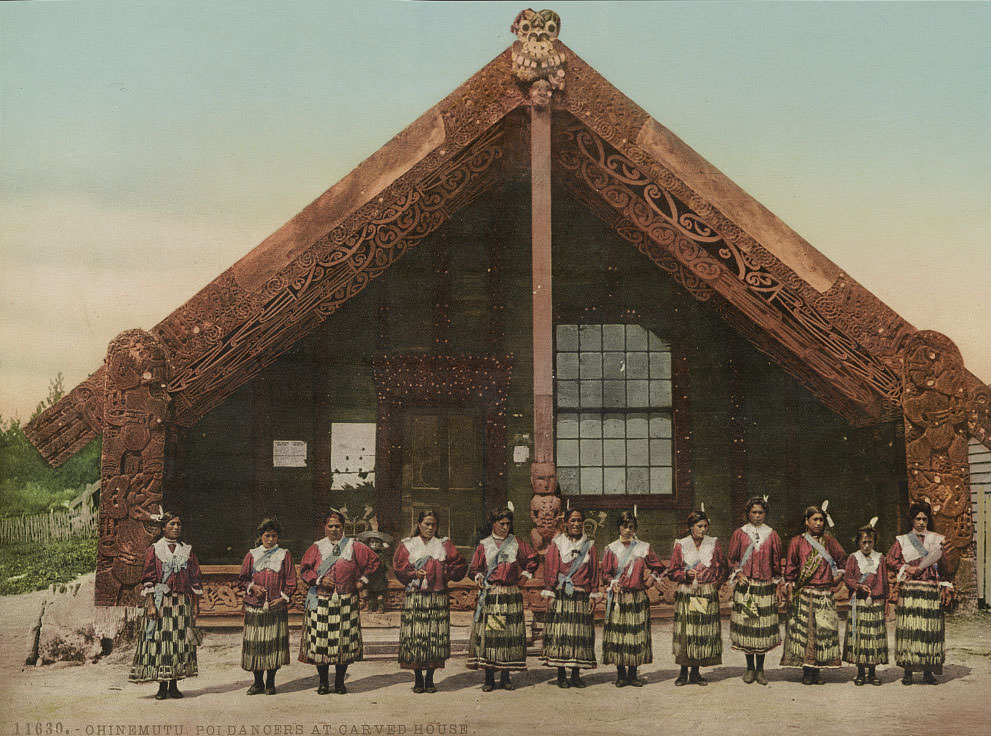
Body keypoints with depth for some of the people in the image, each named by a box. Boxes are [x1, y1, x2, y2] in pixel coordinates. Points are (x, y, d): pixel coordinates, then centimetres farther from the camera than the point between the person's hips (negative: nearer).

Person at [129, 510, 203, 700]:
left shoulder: (187, 551, 11)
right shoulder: (154, 551, 3)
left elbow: (195, 580, 10)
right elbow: (148, 580, -2)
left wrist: (195, 604, 5)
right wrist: (151, 604, -11)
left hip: (182, 602, 3)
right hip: (160, 602, -2)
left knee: (180, 640, 1)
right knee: (160, 640, -4)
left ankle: (174, 685, 8)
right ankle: (162, 686, 3)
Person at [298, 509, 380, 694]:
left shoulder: (354, 547, 6)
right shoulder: (316, 548, 8)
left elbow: (374, 560, 12)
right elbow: (304, 569, 6)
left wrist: (362, 581, 6)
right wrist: (320, 580, -9)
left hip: (346, 602, 0)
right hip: (320, 601, 0)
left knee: (344, 641, 0)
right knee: (320, 640, -1)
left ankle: (340, 681, 12)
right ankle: (323, 682, 10)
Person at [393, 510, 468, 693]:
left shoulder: (444, 544, 12)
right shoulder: (407, 545, 9)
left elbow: (460, 565, 9)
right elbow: (399, 568, 4)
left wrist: (446, 575, -2)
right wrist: (414, 573, -9)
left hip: (438, 598, 1)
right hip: (415, 598, -1)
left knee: (436, 637, -2)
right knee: (416, 637, -4)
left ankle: (430, 679, 8)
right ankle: (418, 679, 8)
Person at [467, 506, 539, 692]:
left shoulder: (517, 544, 10)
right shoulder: (484, 545, 8)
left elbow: (532, 559, 18)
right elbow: (474, 567, 11)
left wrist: (526, 573, 8)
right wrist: (479, 576, -8)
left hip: (511, 594, 1)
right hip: (489, 594, -1)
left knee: (509, 633, 0)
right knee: (488, 633, -5)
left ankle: (505, 676, 10)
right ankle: (489, 678, 1)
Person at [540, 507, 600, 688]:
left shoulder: (589, 546, 12)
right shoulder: (556, 543, 6)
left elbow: (594, 572, 10)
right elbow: (550, 570, 3)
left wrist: (593, 596, 3)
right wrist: (550, 595, -4)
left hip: (582, 597, 2)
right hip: (561, 597, -2)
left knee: (580, 634, 1)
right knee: (560, 633, -5)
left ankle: (576, 674, 9)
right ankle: (561, 675, 2)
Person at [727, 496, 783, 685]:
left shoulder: (772, 535, 8)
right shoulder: (739, 534, 6)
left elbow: (777, 562, 12)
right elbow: (732, 559, 11)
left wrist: (776, 584, 8)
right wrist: (738, 574, -4)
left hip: (766, 587, 0)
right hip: (745, 586, 0)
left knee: (763, 629, 0)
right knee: (746, 626, 0)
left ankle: (760, 668, 11)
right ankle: (750, 667, 13)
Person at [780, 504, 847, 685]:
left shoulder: (828, 541, 10)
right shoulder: (797, 542, 4)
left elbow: (843, 559, 23)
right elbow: (790, 568, 2)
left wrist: (838, 575, 13)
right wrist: (790, 588, -4)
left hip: (825, 594, 2)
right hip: (804, 594, -2)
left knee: (823, 631, -1)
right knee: (803, 630, -5)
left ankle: (816, 671, 6)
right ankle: (806, 671, 0)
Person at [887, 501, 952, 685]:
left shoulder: (937, 540, 15)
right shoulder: (902, 540, 12)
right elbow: (891, 560, 7)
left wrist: (947, 585, 5)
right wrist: (906, 568, -7)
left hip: (931, 589, 1)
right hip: (909, 589, -1)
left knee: (930, 628, -2)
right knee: (908, 627, -6)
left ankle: (928, 671, 5)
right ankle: (908, 671, -3)